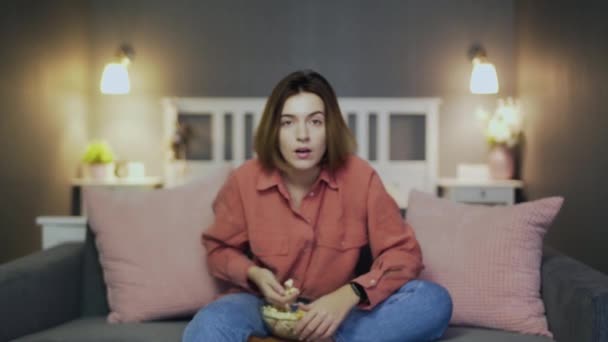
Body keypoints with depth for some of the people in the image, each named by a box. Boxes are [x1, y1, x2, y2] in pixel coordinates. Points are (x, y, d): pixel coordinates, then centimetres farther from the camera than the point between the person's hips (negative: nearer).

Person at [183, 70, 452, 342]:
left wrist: (349, 295, -25)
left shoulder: (360, 177, -11)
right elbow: (219, 249, 8)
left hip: (336, 309, 1)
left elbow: (404, 253, -8)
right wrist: (254, 275, -14)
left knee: (434, 301, -25)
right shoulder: (244, 180, -9)